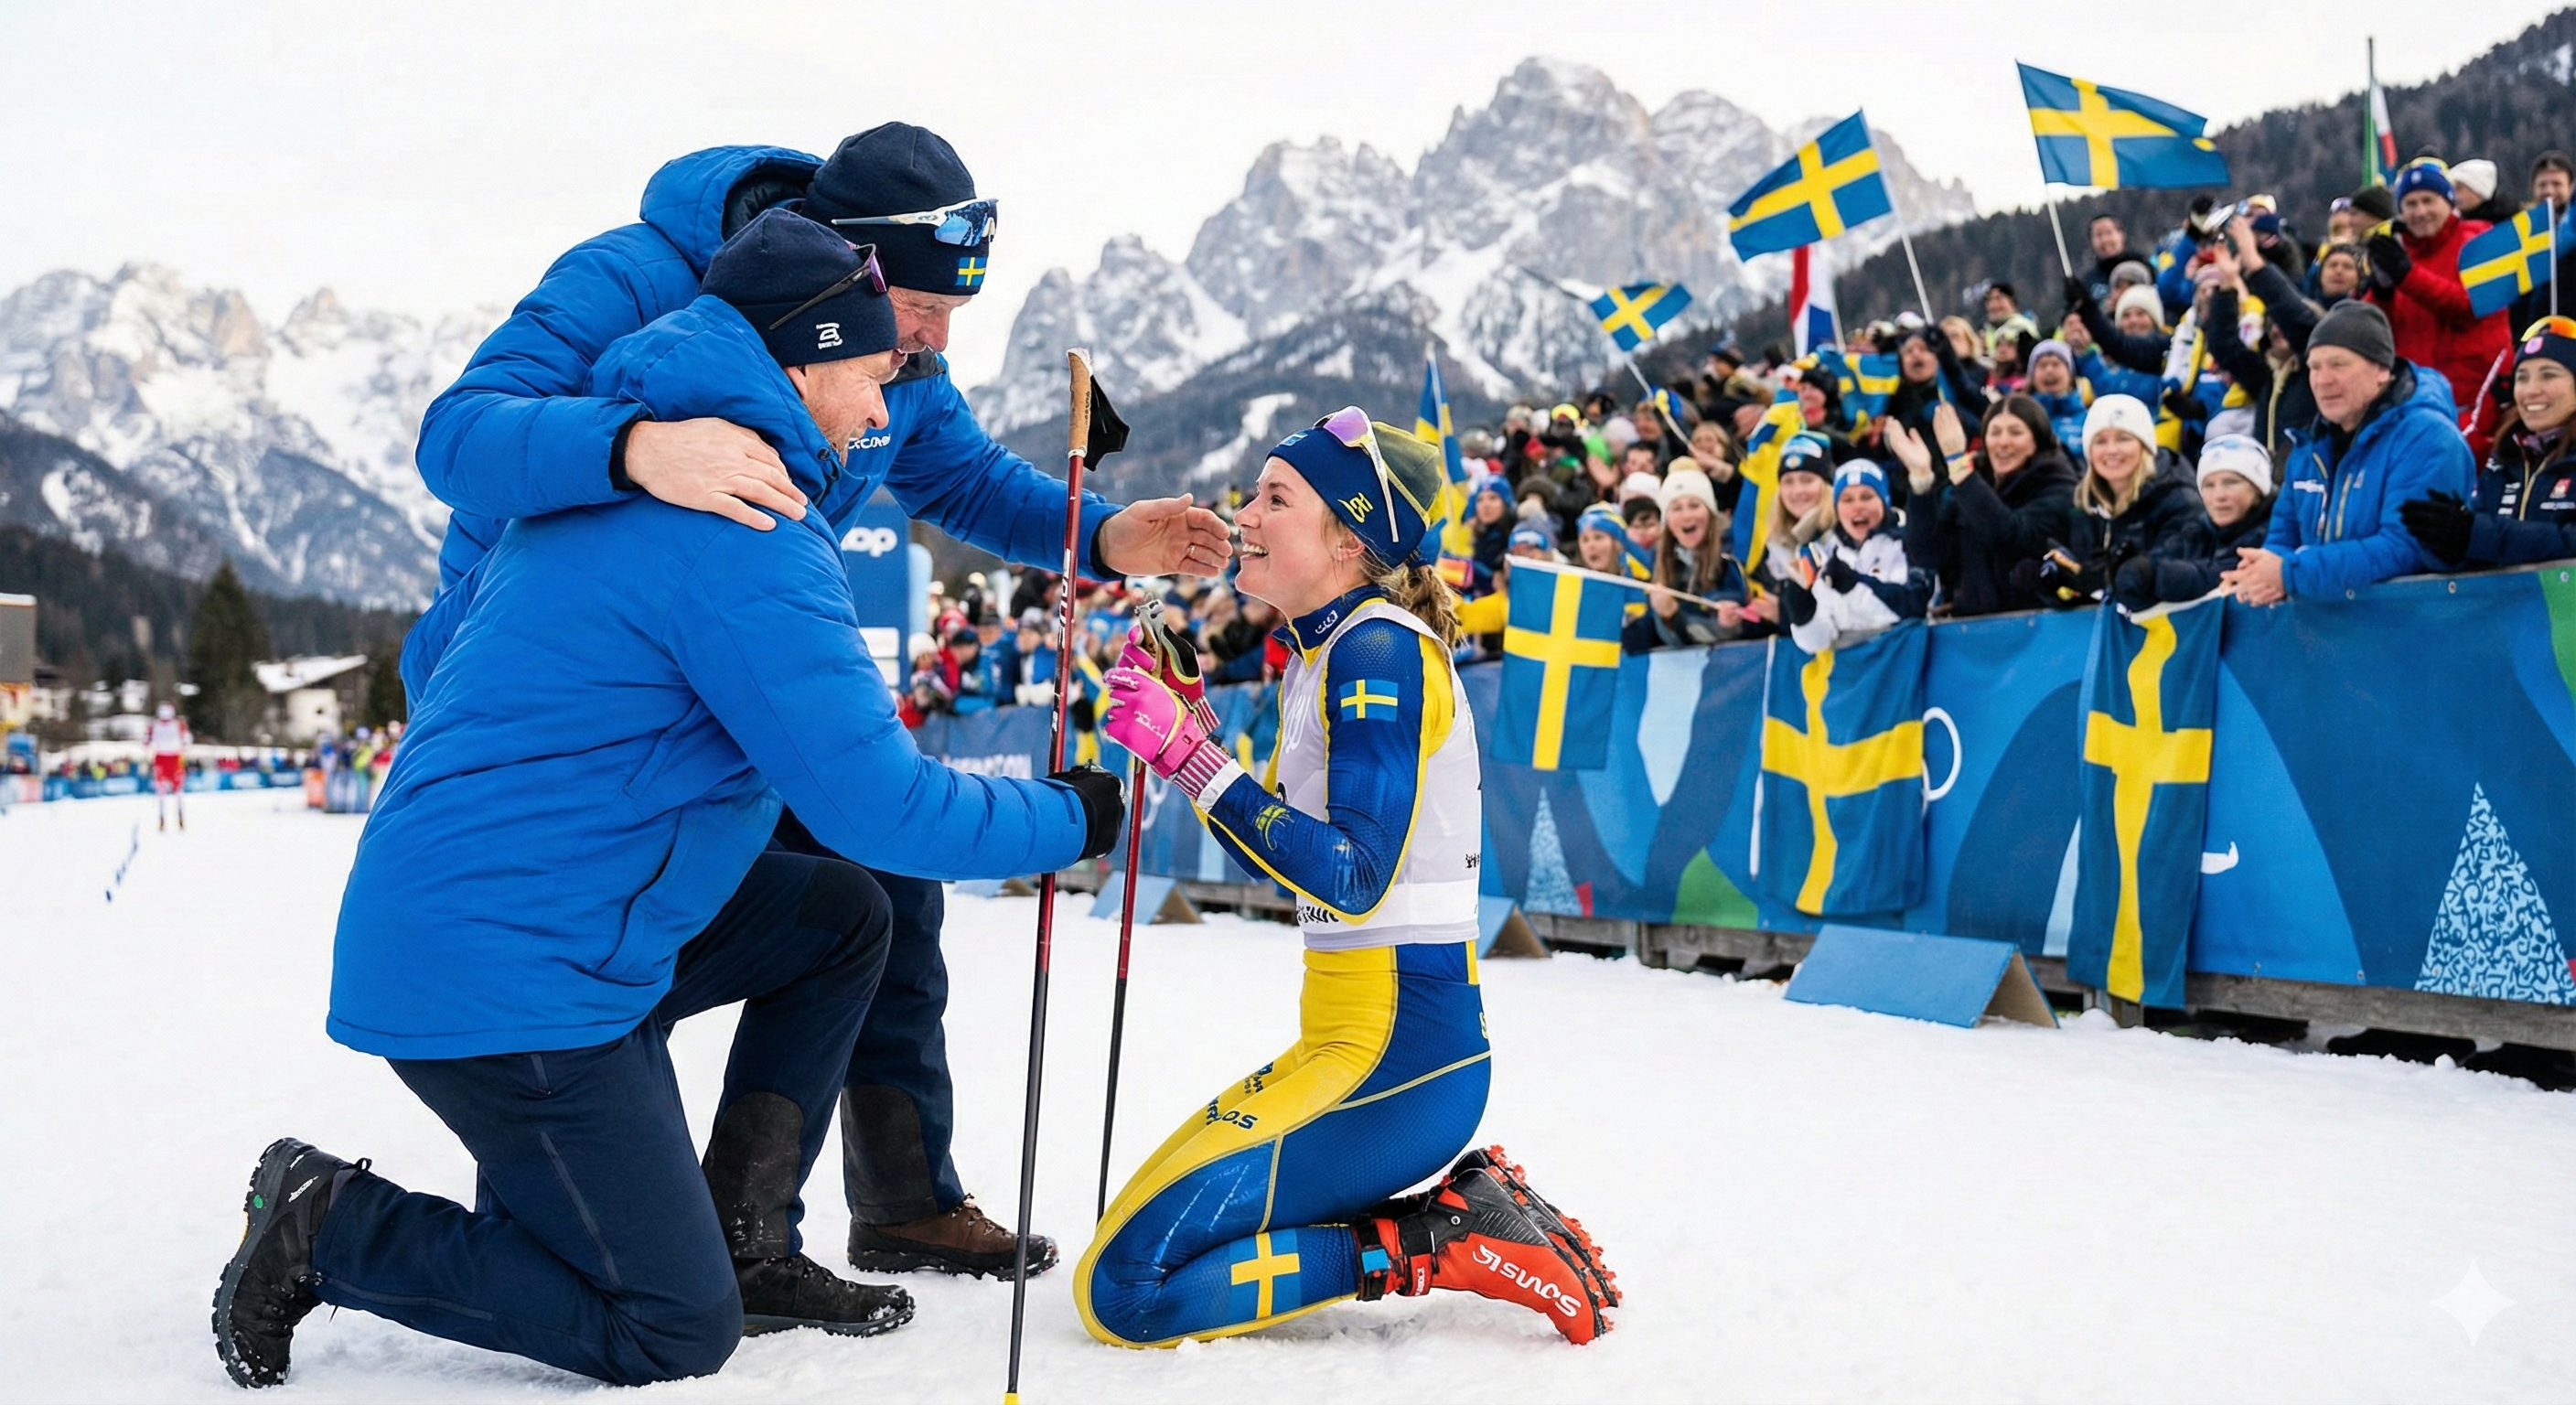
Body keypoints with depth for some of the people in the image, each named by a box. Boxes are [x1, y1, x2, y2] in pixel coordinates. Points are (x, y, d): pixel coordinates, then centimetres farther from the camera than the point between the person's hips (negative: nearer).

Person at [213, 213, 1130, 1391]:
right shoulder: (745, 540, -20)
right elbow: (878, 803, -21)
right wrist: (1073, 819, -5)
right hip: (508, 985, -10)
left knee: (841, 916, 15)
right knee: (677, 1333, -4)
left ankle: (744, 1242, 14)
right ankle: (329, 1227, 5)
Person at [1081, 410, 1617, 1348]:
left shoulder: (1379, 651, -15)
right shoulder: (1320, 656, 12)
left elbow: (1352, 878, -23)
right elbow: (1276, 854, 19)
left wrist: (1189, 754, -25)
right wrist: (1184, 724, 11)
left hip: (1398, 1051, -10)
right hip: (1352, 1035, 10)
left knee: (1125, 1288, -11)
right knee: (1147, 1229, 21)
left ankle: (1439, 1244, -5)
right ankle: (1460, 1203, 11)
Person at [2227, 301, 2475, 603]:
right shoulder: (2312, 443, 12)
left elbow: (2405, 548, -19)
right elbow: (2286, 533, 16)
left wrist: (2291, 573, -21)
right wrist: (2263, 573, -6)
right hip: (2323, 612, 6)